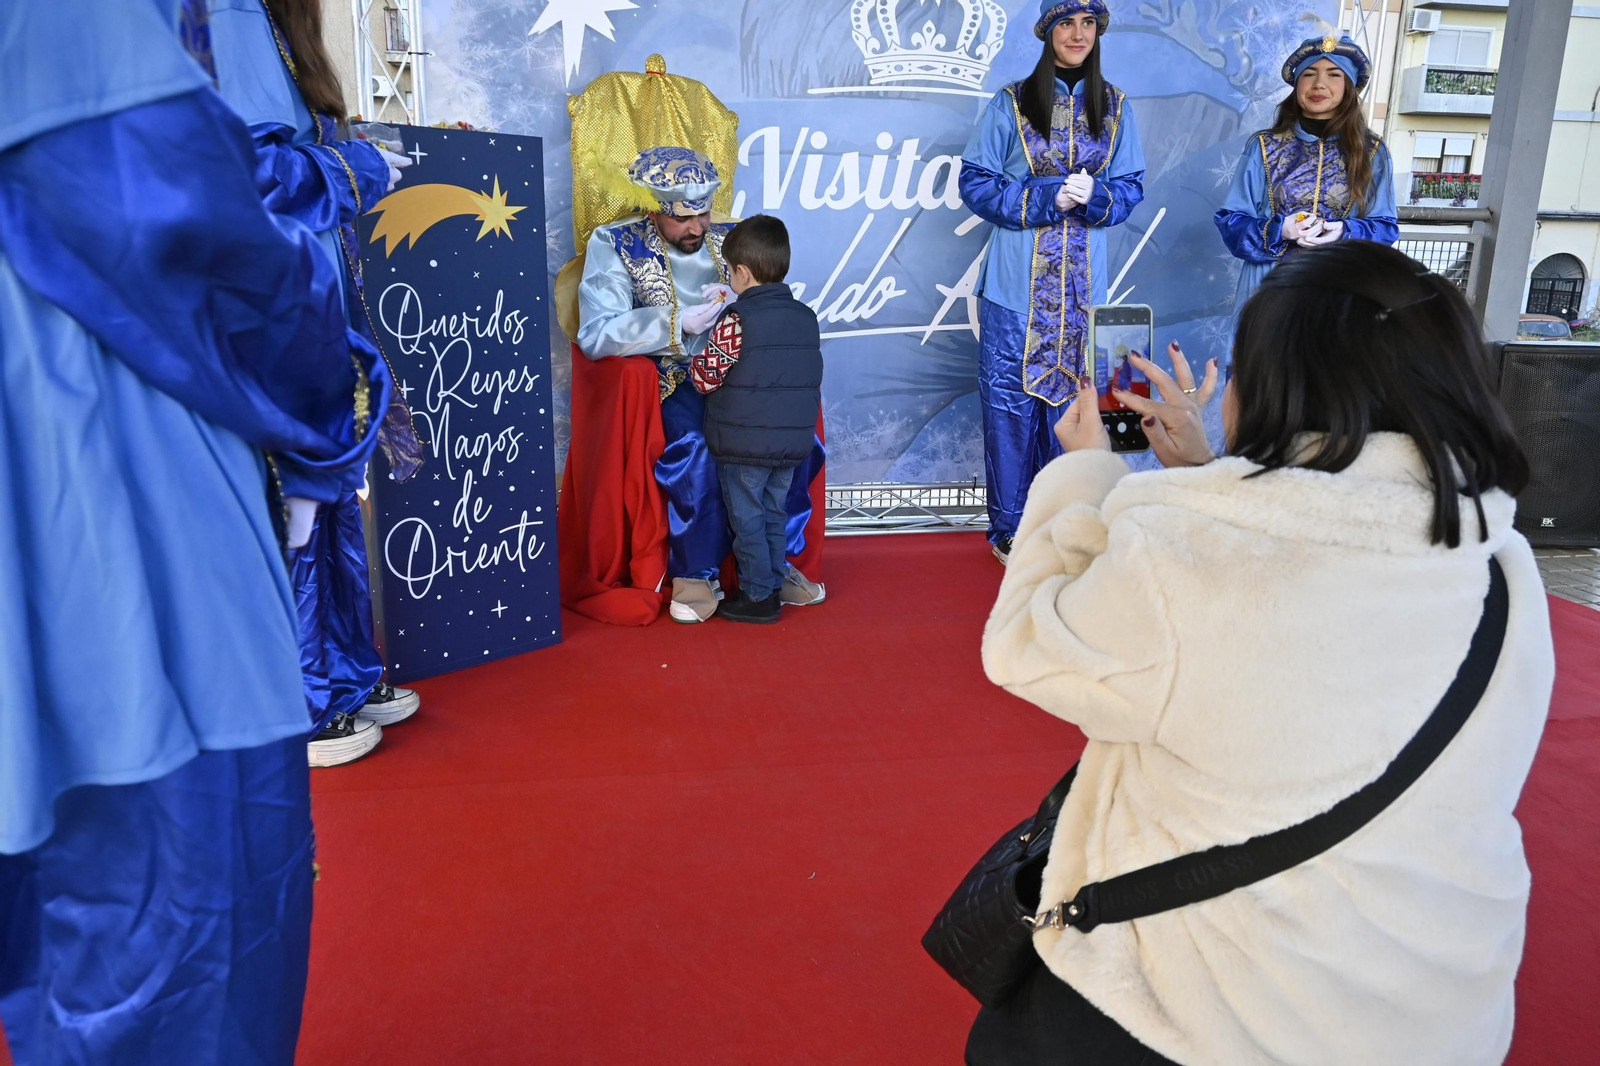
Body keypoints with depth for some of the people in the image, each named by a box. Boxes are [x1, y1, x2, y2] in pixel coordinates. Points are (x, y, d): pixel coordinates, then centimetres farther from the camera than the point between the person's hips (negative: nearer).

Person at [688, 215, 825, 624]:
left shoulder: (736, 321, -15)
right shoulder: (807, 318, 6)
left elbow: (705, 377, -10)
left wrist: (695, 361, 10)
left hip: (743, 444, -6)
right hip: (793, 442, 6)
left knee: (747, 518, 6)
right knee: (774, 514, 18)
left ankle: (758, 596, 12)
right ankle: (774, 582, 27)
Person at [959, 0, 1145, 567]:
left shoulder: (1115, 108, 9)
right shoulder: (1010, 104, -1)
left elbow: (1131, 188, 9)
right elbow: (976, 183, -4)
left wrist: (1094, 196, -14)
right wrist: (1048, 197, -16)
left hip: (1083, 285, 3)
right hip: (1016, 281, -2)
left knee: (1071, 398, 7)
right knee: (1010, 400, -1)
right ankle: (1010, 530, 12)